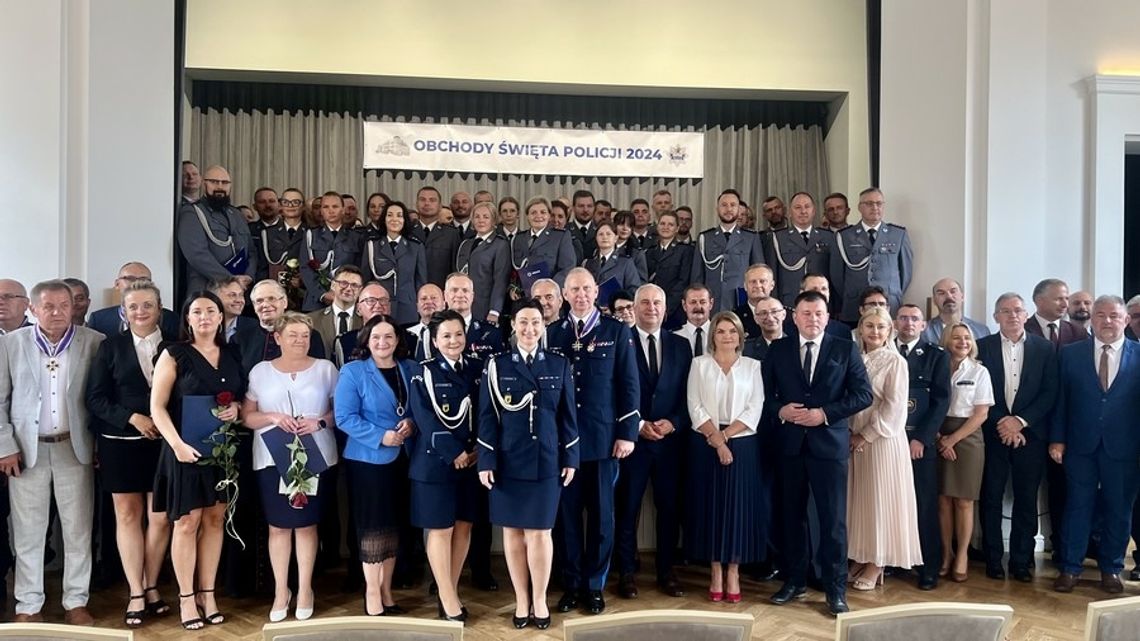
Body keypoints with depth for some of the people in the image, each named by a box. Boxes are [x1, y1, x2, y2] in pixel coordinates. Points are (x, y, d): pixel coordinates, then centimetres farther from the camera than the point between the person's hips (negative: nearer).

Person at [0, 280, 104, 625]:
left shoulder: (94, 342, -4)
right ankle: (28, 605, 19)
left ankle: (76, 601, 18)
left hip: (74, 447, 0)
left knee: (77, 528, 6)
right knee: (28, 530, 8)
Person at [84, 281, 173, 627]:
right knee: (128, 515, 4)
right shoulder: (110, 347, 4)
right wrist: (132, 418, -13)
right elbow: (95, 397, -1)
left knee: (160, 517, 4)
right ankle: (136, 594, 13)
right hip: (121, 443, 0)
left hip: (164, 443, 0)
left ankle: (151, 587, 20)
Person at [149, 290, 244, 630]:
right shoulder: (174, 354, -4)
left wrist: (237, 408, -7)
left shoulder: (231, 355, 8)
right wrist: (177, 443, -21)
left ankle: (207, 593, 18)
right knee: (187, 522, 1)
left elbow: (241, 397, 17)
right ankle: (187, 597, 13)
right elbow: (157, 406, -8)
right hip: (187, 449, -4)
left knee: (215, 519, 8)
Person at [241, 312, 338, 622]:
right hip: (273, 459, 1)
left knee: (307, 524, 5)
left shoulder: (325, 368, 5)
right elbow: (246, 416, 7)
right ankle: (280, 590, 17)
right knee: (278, 525, 4)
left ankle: (305, 589, 17)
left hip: (314, 457, -1)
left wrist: (320, 422, -12)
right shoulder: (260, 371, 7)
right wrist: (271, 417, -11)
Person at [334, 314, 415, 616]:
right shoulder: (352, 371, -8)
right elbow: (344, 417, -14)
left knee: (393, 524, 12)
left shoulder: (408, 369, 7)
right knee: (372, 525, 2)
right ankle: (372, 595, 16)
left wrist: (411, 424, -10)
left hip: (400, 459, 5)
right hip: (367, 459, -5)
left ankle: (386, 592, 26)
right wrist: (381, 437, -21)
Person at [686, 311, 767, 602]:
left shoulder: (752, 366, 7)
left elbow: (755, 408, -2)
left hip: (743, 445, 0)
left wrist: (726, 435, -12)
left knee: (739, 505, 1)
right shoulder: (700, 364, 6)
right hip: (706, 445, 0)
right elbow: (695, 407, -2)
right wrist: (716, 439, -12)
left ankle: (733, 572, 11)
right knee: (710, 504, 3)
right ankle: (716, 572, 12)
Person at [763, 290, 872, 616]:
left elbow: (863, 394, -3)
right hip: (789, 443, 2)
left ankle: (836, 588, 13)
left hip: (829, 442, -2)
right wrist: (780, 410, -13)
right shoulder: (777, 350, 6)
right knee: (792, 515, 11)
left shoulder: (846, 349, 1)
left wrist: (825, 413, -13)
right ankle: (795, 580, 25)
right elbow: (764, 393, 8)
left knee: (833, 518, 1)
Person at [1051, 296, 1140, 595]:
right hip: (1080, 445, 0)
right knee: (1077, 507, 7)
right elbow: (1060, 399, 3)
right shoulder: (1071, 353, 2)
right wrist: (1057, 439, -1)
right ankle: (1070, 568, 16)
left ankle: (1111, 569, 25)